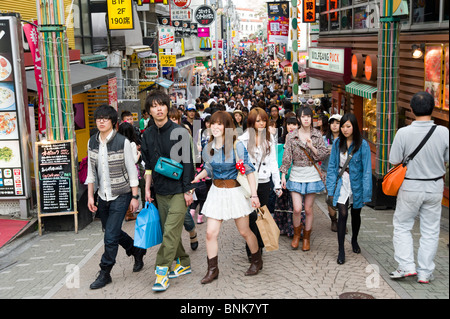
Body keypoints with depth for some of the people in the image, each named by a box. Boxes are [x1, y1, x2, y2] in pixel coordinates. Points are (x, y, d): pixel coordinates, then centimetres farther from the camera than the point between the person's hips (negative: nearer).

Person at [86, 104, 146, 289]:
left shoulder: (122, 142, -13)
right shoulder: (92, 142, 3)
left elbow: (132, 171, -9)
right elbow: (91, 171, 9)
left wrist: (135, 197, -9)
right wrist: (90, 196, 6)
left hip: (121, 195, -6)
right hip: (102, 196, 6)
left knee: (111, 236, -6)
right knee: (112, 232, 16)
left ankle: (105, 273, 10)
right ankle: (137, 252, 40)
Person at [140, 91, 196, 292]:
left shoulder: (179, 132, -8)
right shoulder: (148, 135, 7)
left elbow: (187, 163, -8)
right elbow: (148, 165, 14)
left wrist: (188, 190, -10)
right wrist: (147, 189, 9)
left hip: (178, 190, -5)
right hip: (160, 191, 5)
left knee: (171, 231, -10)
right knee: (168, 230, 11)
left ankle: (161, 271, -5)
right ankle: (184, 264, 25)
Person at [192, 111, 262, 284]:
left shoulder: (237, 146, -13)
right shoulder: (208, 148, 0)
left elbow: (249, 171, -14)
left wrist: (254, 195, -20)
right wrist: (195, 178, 0)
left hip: (236, 191, -4)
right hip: (216, 192, 4)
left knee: (244, 231, 10)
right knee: (211, 233, -2)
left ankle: (257, 261, 34)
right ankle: (212, 269, 13)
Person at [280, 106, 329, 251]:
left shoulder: (317, 135, 3)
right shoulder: (291, 136, 1)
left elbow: (324, 154, 2)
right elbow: (287, 157, 1)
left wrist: (312, 147, -14)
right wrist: (283, 175, -3)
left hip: (312, 175, 1)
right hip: (296, 175, 0)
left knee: (308, 209, 5)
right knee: (297, 209, -7)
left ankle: (306, 237, 24)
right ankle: (296, 233, 21)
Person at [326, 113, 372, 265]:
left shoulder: (362, 144, -10)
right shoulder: (337, 143, -1)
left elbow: (367, 169, -10)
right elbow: (332, 166, 2)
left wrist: (366, 192, -14)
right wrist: (331, 187, -4)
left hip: (356, 183, 0)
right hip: (342, 183, 1)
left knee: (356, 214, 17)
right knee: (343, 214, -11)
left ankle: (354, 241, 43)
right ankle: (341, 251, -3)